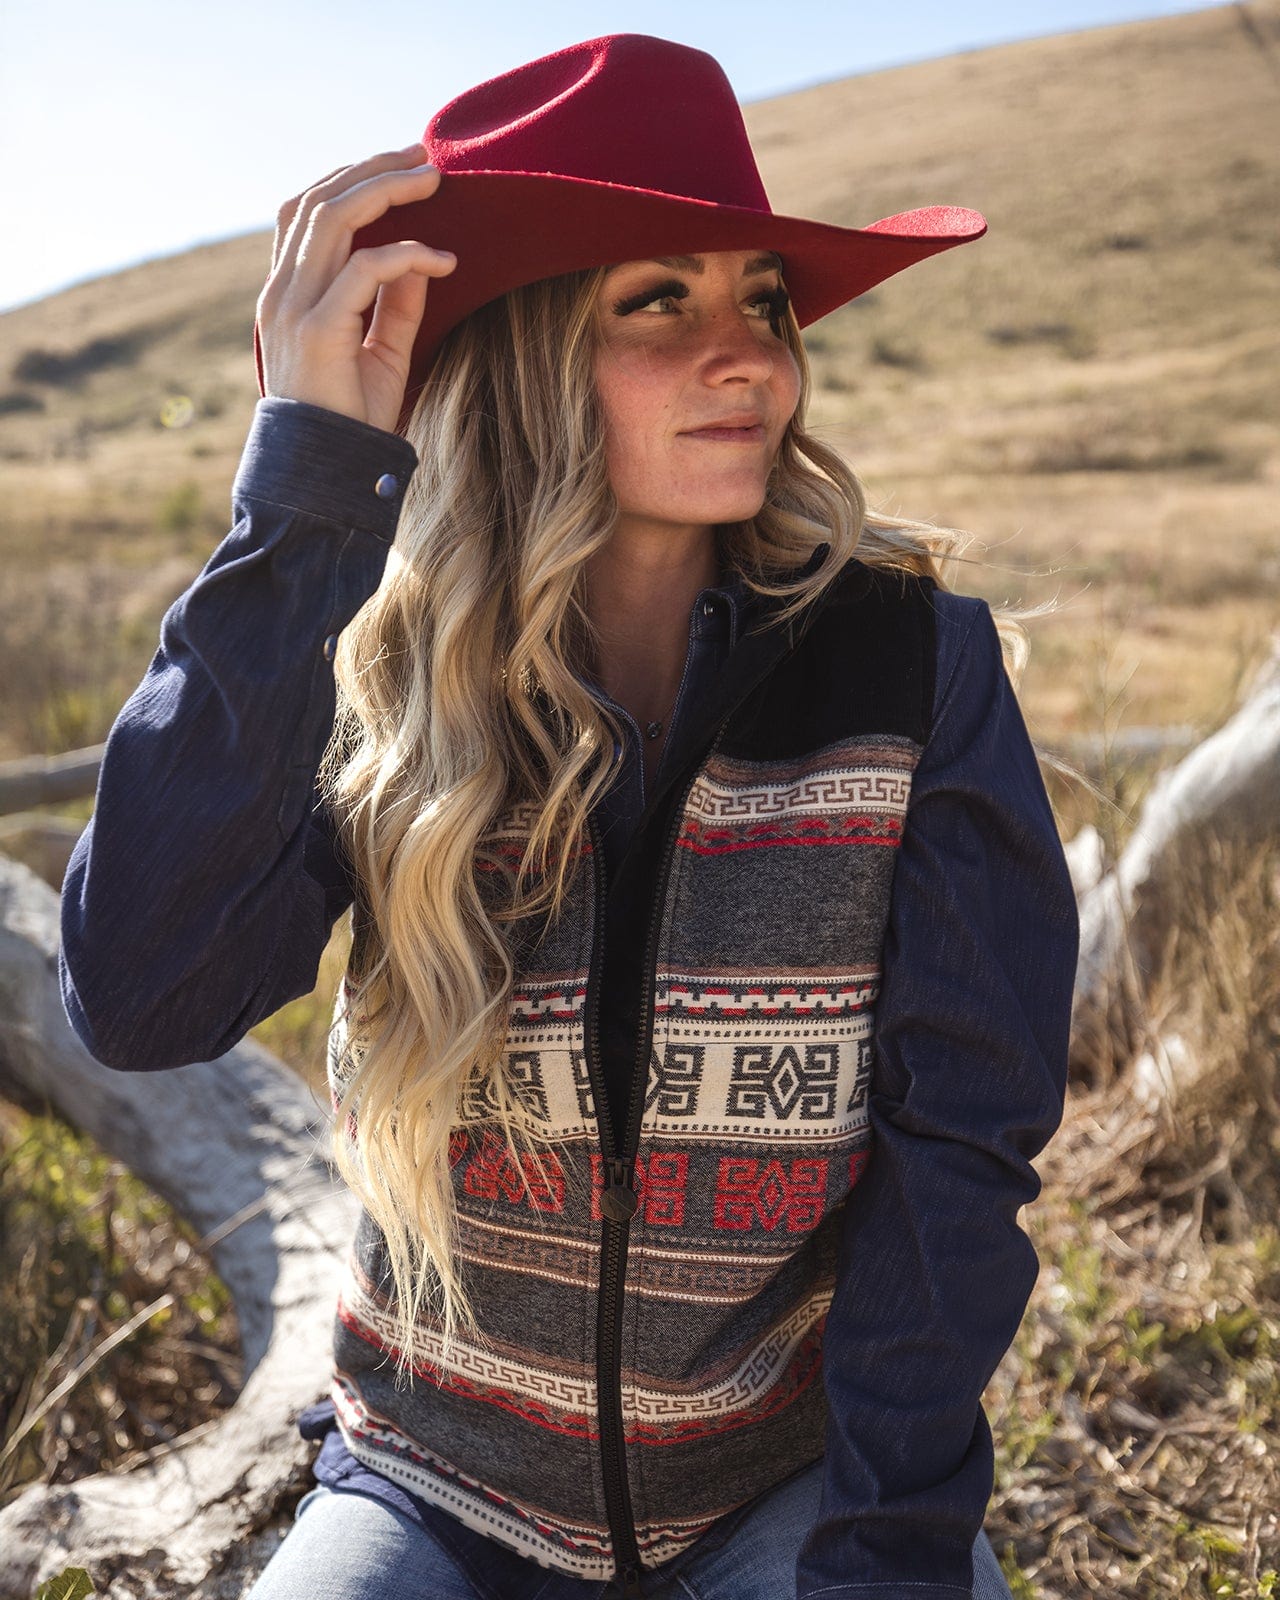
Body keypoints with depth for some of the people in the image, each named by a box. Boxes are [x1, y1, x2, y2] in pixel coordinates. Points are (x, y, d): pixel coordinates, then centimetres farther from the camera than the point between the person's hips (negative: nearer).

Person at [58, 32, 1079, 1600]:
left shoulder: (915, 668, -11)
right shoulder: (380, 687, -10)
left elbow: (959, 1136, -9)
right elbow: (136, 997, -25)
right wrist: (308, 486, -26)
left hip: (804, 1468, 0)